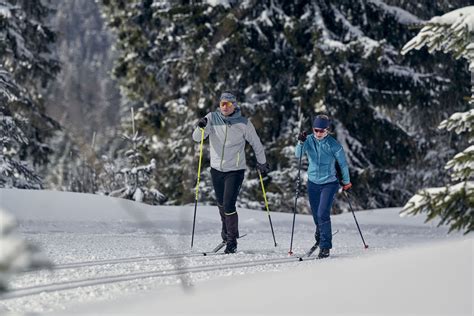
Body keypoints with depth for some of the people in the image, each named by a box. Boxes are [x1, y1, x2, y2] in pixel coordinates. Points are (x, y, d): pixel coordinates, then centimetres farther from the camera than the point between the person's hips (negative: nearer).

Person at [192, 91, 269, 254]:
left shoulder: (243, 123, -9)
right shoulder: (212, 118, -4)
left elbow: (256, 143, 4)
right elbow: (196, 138, -9)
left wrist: (262, 163, 12)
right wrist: (201, 127, -30)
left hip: (235, 170, -4)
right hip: (216, 168, 4)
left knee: (228, 205, -12)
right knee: (221, 204, 17)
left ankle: (232, 240, 0)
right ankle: (226, 232, 39)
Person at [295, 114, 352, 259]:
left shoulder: (333, 144, -13)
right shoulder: (309, 140, -5)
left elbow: (343, 163, -2)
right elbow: (298, 154, -19)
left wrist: (346, 181, 6)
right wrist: (301, 142, -38)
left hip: (329, 183, -4)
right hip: (313, 183, 4)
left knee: (323, 214, -16)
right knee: (316, 215, 15)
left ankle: (325, 247, -10)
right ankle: (320, 237, 42)